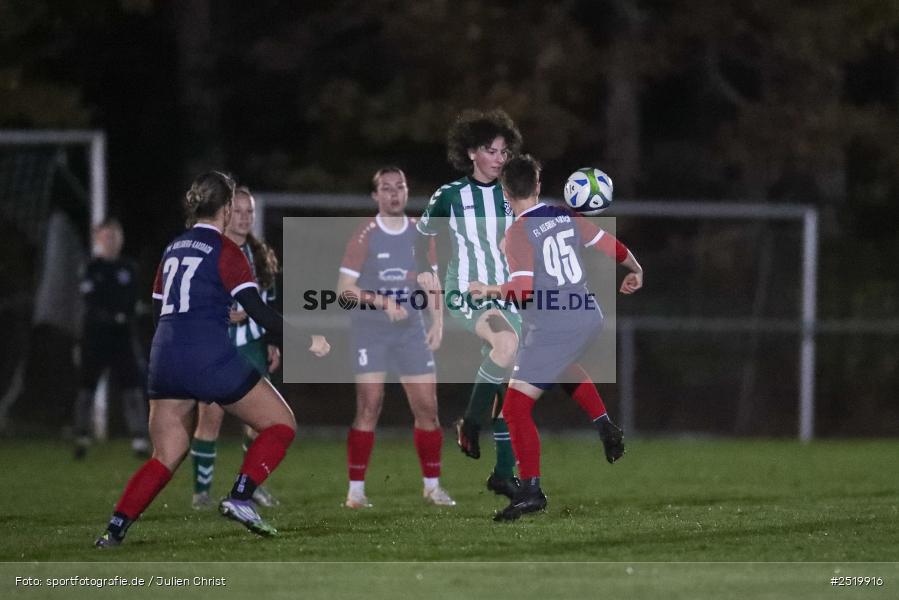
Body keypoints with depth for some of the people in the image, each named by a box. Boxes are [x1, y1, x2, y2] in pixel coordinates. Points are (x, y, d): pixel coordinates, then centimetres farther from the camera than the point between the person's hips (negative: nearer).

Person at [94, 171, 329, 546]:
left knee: (165, 458, 12)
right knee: (281, 424, 6)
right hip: (210, 358, -7)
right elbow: (257, 310, -12)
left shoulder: (173, 250, 17)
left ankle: (115, 529, -2)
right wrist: (304, 340, -9)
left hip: (165, 360, 7)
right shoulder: (224, 251, -3)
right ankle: (239, 498, -9)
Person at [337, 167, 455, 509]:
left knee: (427, 407, 2)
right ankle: (356, 489, -6)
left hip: (411, 331, 4)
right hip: (370, 331, -4)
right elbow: (344, 290, -8)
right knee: (369, 407, -11)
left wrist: (438, 322, 4)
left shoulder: (420, 234, 6)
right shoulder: (365, 236, -6)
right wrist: (381, 301, -21)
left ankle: (432, 486, 14)